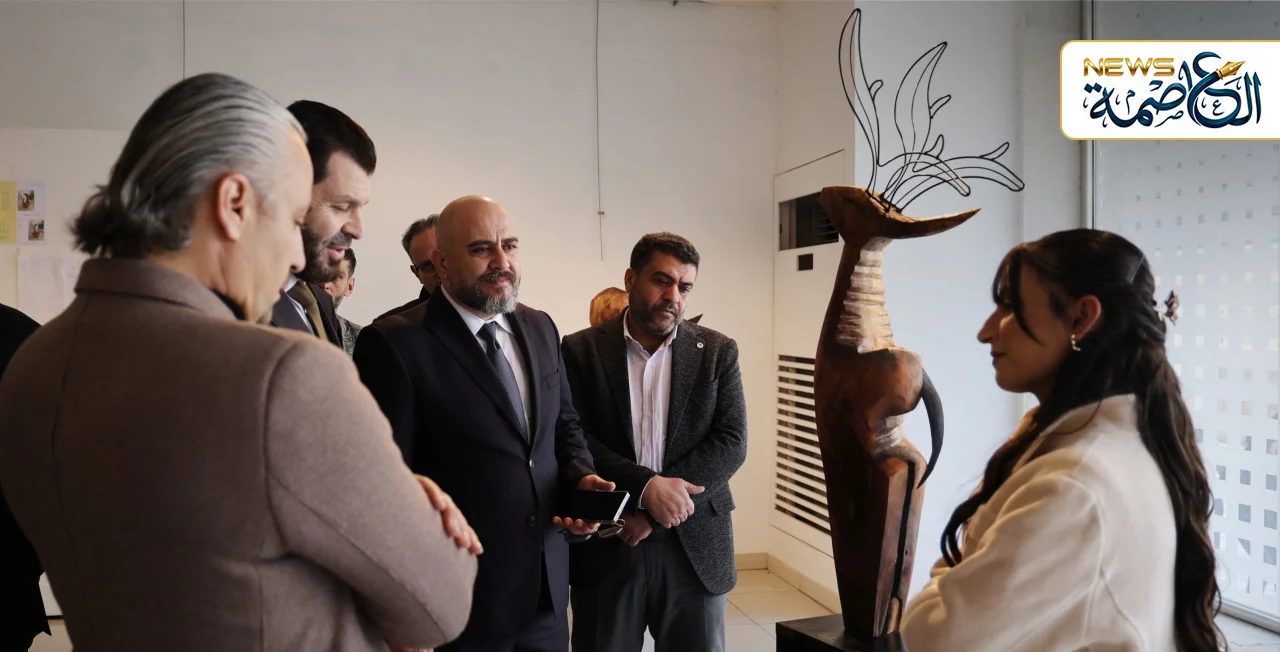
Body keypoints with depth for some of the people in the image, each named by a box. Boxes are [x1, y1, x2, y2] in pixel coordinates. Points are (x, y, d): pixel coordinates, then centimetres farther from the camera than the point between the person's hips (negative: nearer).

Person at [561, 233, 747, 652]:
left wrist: (654, 512, -14)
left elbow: (731, 443, -5)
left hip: (695, 547, 1)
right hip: (605, 548, -1)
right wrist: (645, 487, -21)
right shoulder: (581, 351, 0)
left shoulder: (717, 352, 3)